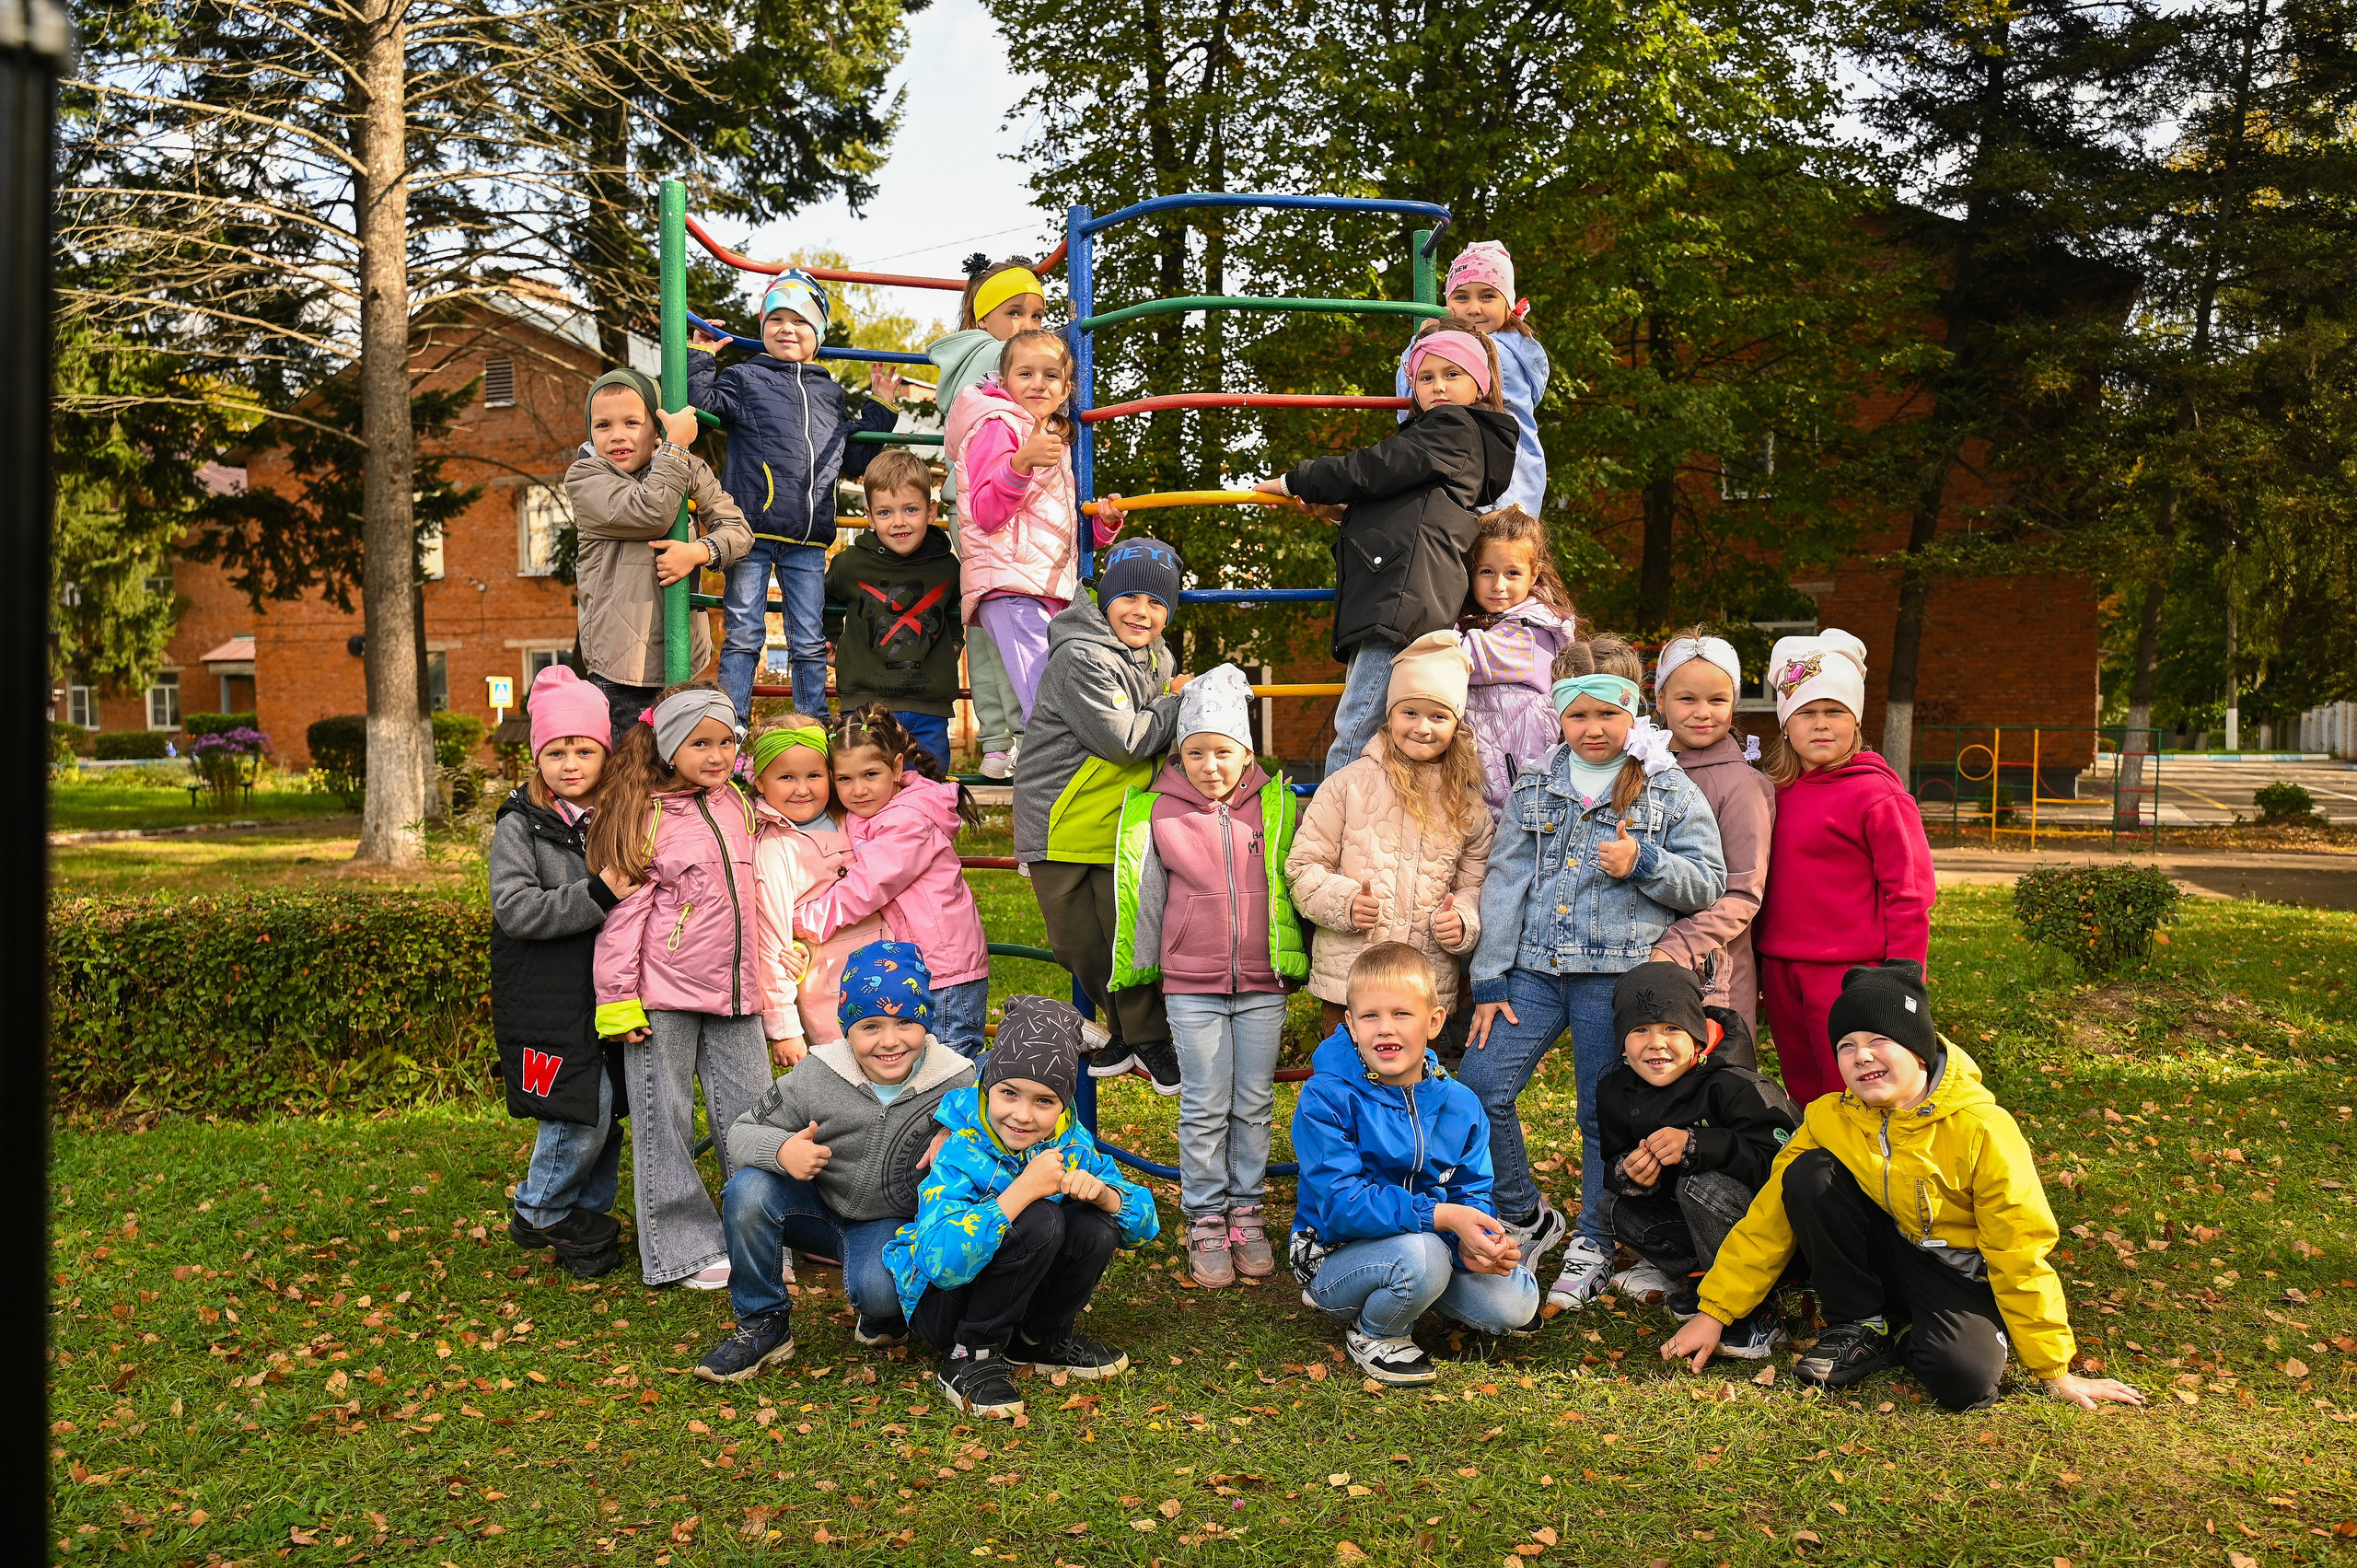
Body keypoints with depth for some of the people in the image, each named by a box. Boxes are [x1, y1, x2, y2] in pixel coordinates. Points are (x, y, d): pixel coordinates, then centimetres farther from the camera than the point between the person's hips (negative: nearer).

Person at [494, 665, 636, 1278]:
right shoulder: (521, 825, -7)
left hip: (607, 992, 6)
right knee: (581, 1111, -9)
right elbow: (515, 908, -18)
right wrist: (597, 896, -26)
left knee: (607, 1108, 9)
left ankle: (587, 1215, 27)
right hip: (548, 1001, -6)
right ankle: (540, 1214, 14)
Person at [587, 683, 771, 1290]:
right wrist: (618, 1000, -11)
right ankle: (686, 1249, 14)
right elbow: (621, 910, -9)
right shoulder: (645, 816, -8)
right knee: (665, 1124, 3)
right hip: (663, 995, -5)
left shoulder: (736, 802, 9)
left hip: (733, 991, 5)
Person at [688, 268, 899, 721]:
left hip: (808, 541, 4)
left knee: (810, 644, 7)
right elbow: (701, 406, -6)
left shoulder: (830, 394, 18)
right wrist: (701, 357, -5)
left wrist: (880, 408, 21)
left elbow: (854, 460, 23)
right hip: (752, 531, -4)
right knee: (743, 636, -2)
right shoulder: (745, 378, 6)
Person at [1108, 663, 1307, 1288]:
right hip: (1192, 986, -1)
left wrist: (1295, 963, 14)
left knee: (1254, 1105, 10)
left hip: (1263, 986, 1)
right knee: (1204, 1109, 4)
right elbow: (1145, 900, 6)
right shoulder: (1158, 814, -3)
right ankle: (1205, 1220, 15)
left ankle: (1247, 1213, 23)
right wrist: (1142, 973, 10)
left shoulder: (1276, 808, 0)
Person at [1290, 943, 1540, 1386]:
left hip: (1432, 1242, 5)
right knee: (1421, 1254, -35)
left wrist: (1473, 1241, -27)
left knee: (1513, 1306, -14)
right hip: (1334, 1254, -5)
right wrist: (1442, 1215, -34)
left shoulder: (1460, 1105, -3)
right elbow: (1343, 1203, -26)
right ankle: (1372, 1336, -2)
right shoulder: (1325, 1099, -19)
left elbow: (1472, 1194, -2)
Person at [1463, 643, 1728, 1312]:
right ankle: (1528, 1216, 15)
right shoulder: (1533, 790, 9)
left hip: (1619, 973, -3)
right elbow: (1505, 883, 7)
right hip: (1534, 968, 3)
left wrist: (1644, 864, -18)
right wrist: (1489, 981, 3)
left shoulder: (1670, 792, 1)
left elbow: (1708, 883, 1)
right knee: (1476, 1088, -6)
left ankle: (1593, 1244, 24)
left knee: (1605, 1113, 6)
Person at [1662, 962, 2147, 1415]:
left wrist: (2056, 1373, -11)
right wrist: (1714, 1313, -5)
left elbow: (2019, 1254, -16)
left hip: (1960, 1275, -4)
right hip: (1883, 1255, 4)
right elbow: (1768, 1220, -3)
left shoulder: (1982, 1130, -22)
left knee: (1961, 1377, -35)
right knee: (1809, 1175, -21)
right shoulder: (1830, 1118, -9)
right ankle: (1859, 1327, -5)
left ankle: (1916, 1340, 3)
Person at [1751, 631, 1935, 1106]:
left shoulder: (1878, 795, -10)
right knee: (1805, 1098, 16)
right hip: (1781, 973, 7)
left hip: (1847, 976, -6)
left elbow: (1910, 894, -11)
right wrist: (1757, 963, 15)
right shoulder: (1778, 791, 9)